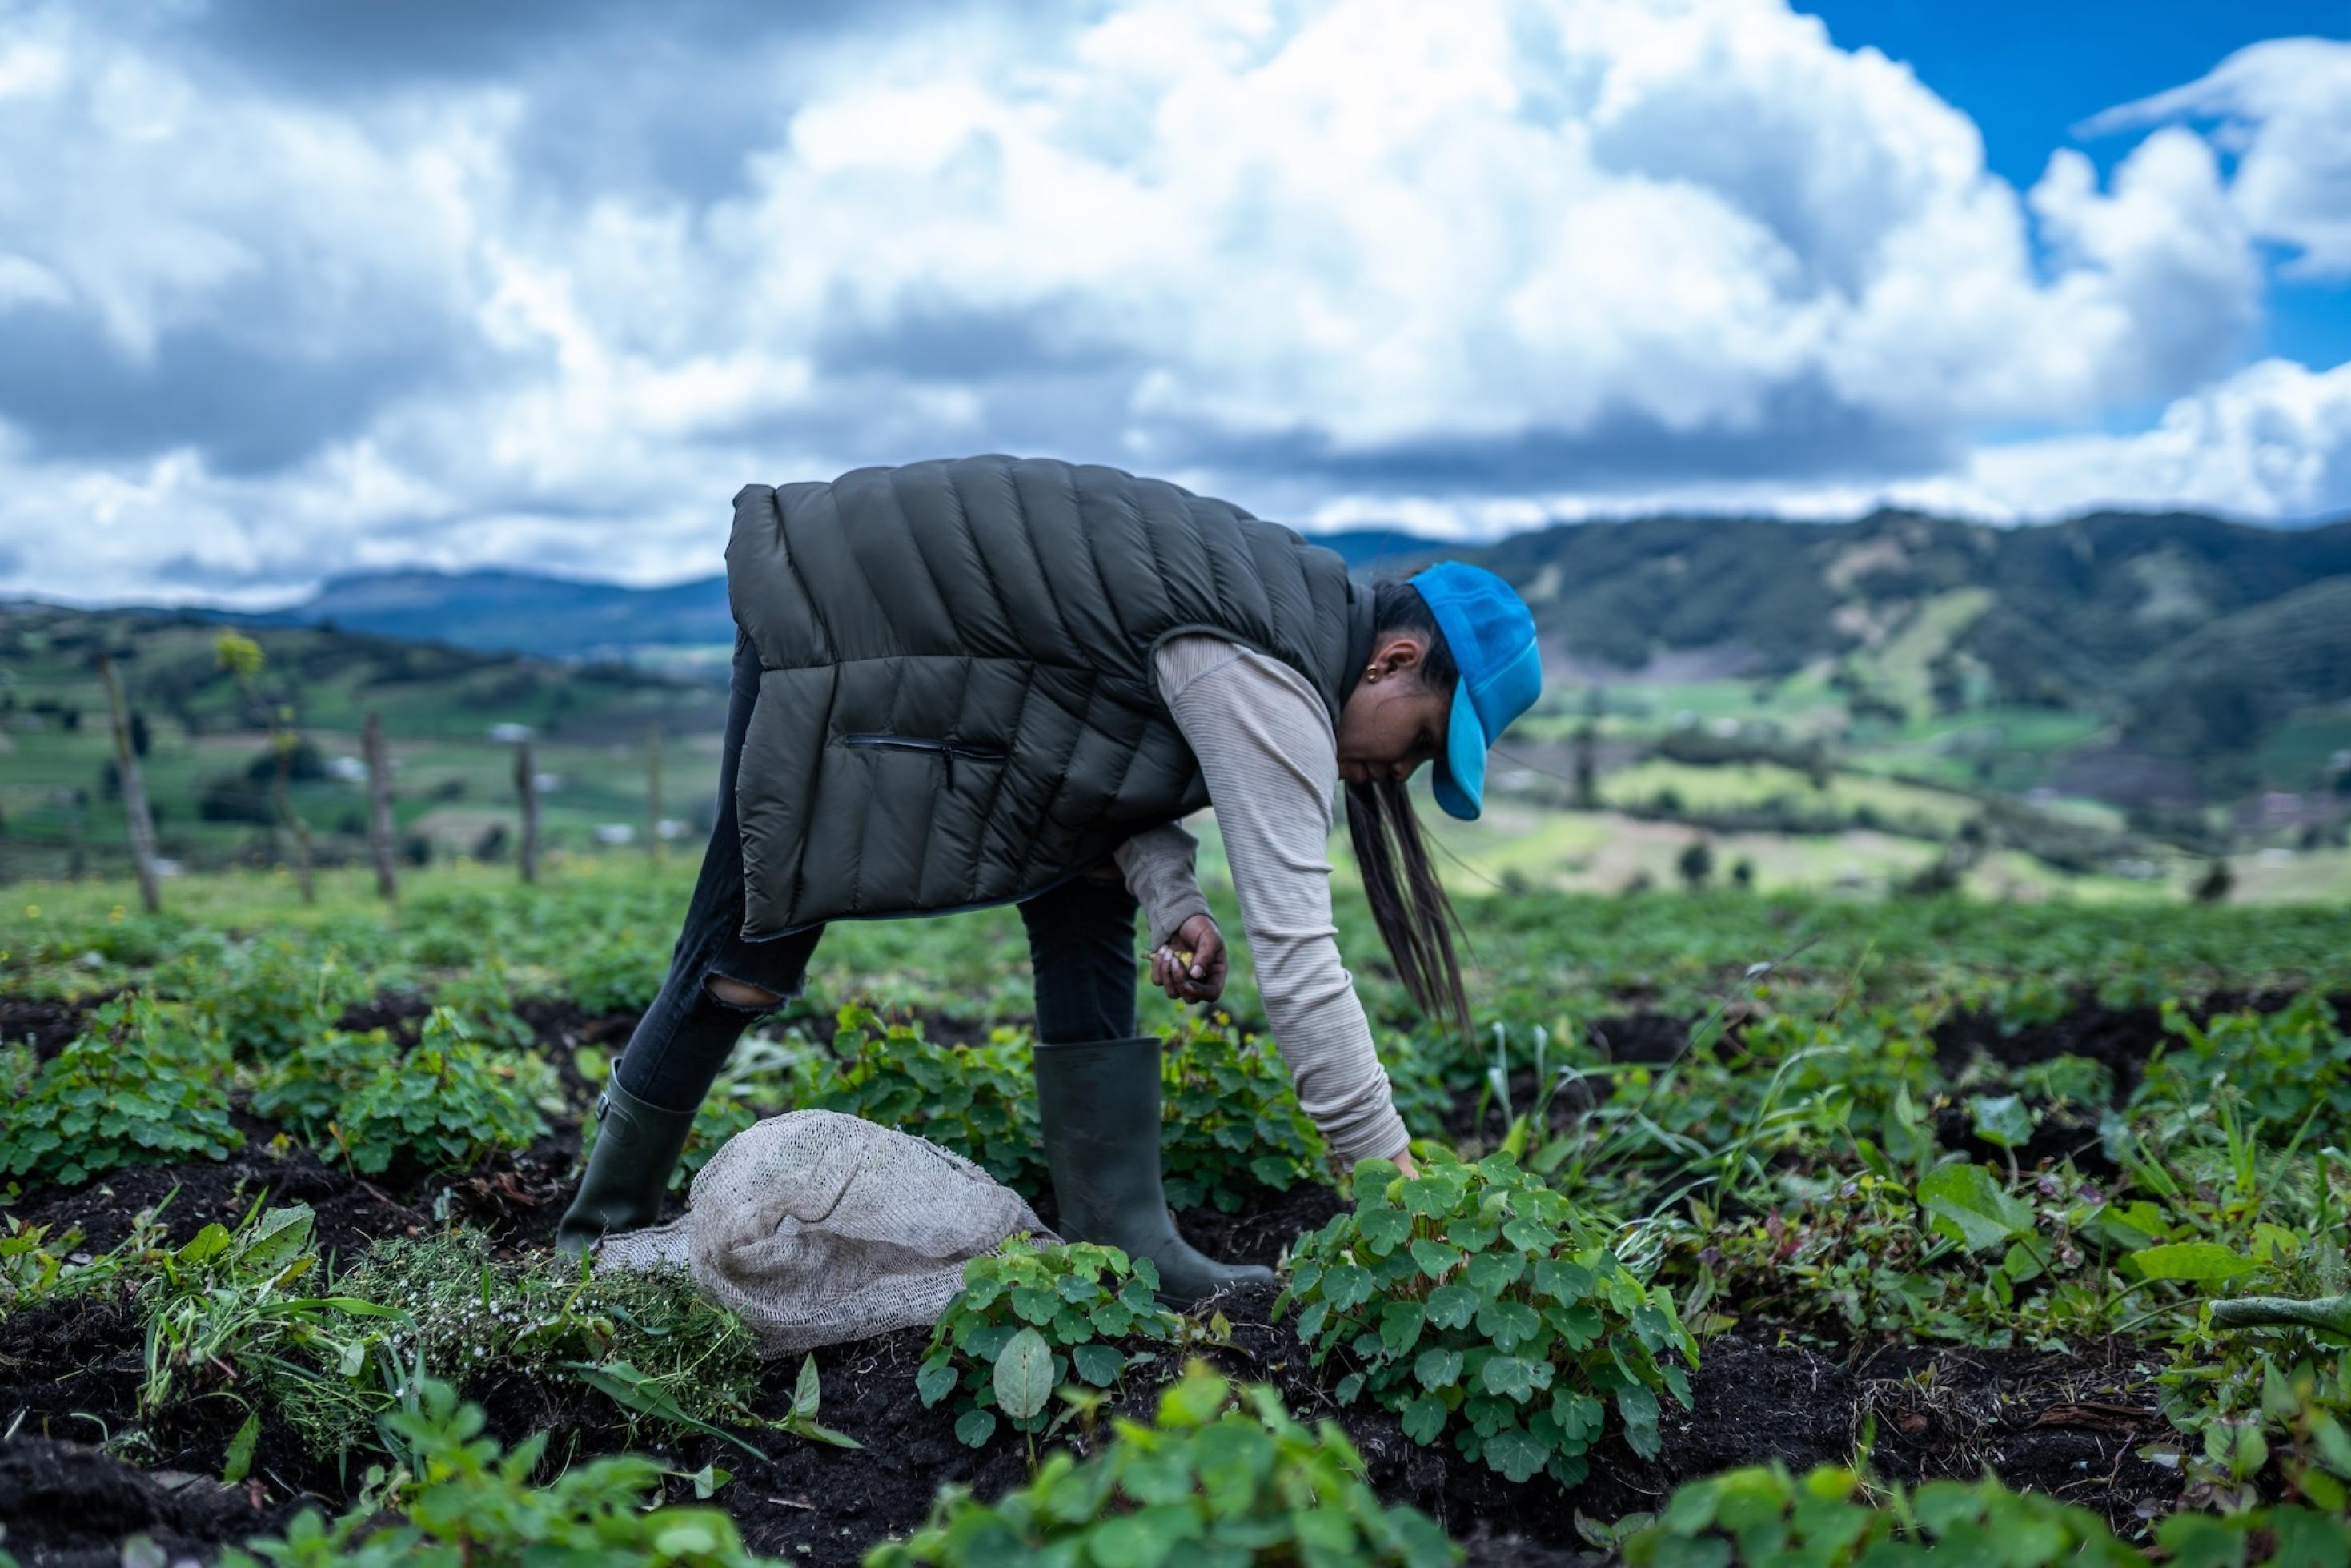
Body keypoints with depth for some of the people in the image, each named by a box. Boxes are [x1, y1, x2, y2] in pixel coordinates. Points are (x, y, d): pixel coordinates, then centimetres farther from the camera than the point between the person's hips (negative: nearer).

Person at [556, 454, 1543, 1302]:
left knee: (1084, 904, -1)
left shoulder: (1290, 601, 3)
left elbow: (1111, 735, 5)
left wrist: (1169, 896, -12)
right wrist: (1392, 1174, -26)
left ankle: (1122, 1243, 0)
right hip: (835, 633, -9)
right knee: (748, 962, -2)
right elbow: (1292, 947, -30)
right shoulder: (1272, 686, -25)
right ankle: (602, 1231, 20)